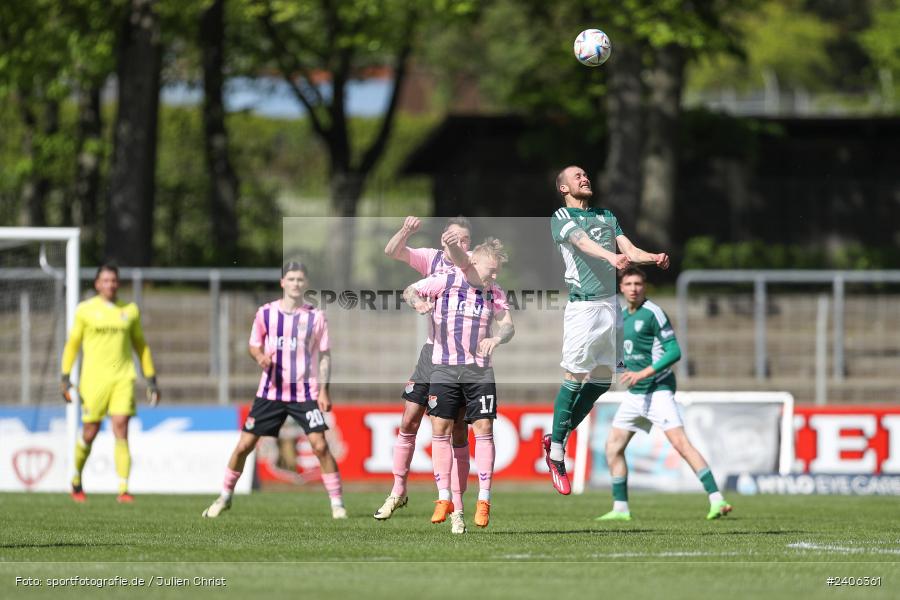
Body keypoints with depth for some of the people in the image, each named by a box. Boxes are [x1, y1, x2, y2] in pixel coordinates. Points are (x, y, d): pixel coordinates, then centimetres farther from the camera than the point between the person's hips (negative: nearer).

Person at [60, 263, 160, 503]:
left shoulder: (130, 310, 11)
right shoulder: (85, 310, 4)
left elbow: (141, 346, 18)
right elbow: (72, 344, 10)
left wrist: (151, 379, 15)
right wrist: (65, 377, 2)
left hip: (123, 378, 1)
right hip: (94, 379, -1)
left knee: (121, 431, -12)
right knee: (90, 433, 1)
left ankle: (123, 489, -15)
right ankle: (76, 479, 27)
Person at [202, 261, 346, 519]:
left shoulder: (315, 316, -1)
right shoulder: (266, 313, 1)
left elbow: (324, 355, 3)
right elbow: (253, 345, 11)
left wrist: (323, 390, -6)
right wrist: (260, 356, -13)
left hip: (305, 392, -1)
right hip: (270, 390, 1)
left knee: (320, 445, -14)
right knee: (244, 444, 1)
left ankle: (337, 503, -3)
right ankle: (225, 497, 19)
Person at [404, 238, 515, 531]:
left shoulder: (494, 293, 8)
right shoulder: (444, 282, 0)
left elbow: (508, 325, 1)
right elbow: (409, 291, 3)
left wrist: (497, 338, -22)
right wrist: (418, 302, -20)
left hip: (480, 369, 2)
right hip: (444, 366, -2)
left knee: (484, 430, -5)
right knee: (440, 430, -3)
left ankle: (483, 500, -1)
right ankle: (444, 499, 6)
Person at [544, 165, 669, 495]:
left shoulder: (607, 216, 21)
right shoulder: (561, 218, 1)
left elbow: (627, 248, 10)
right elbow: (583, 242, -19)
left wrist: (652, 257, -12)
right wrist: (610, 257, -38)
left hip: (612, 303, 7)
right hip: (583, 304, -7)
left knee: (603, 377, 7)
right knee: (575, 376, -9)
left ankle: (559, 436, 18)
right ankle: (556, 450, -2)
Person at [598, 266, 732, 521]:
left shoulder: (653, 313, -12)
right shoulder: (622, 315, 13)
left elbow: (674, 351, -18)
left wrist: (643, 374, -23)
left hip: (658, 390, -9)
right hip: (634, 394, 9)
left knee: (680, 442, -19)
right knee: (613, 446, 8)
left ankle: (717, 500, -23)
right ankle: (620, 508, 17)